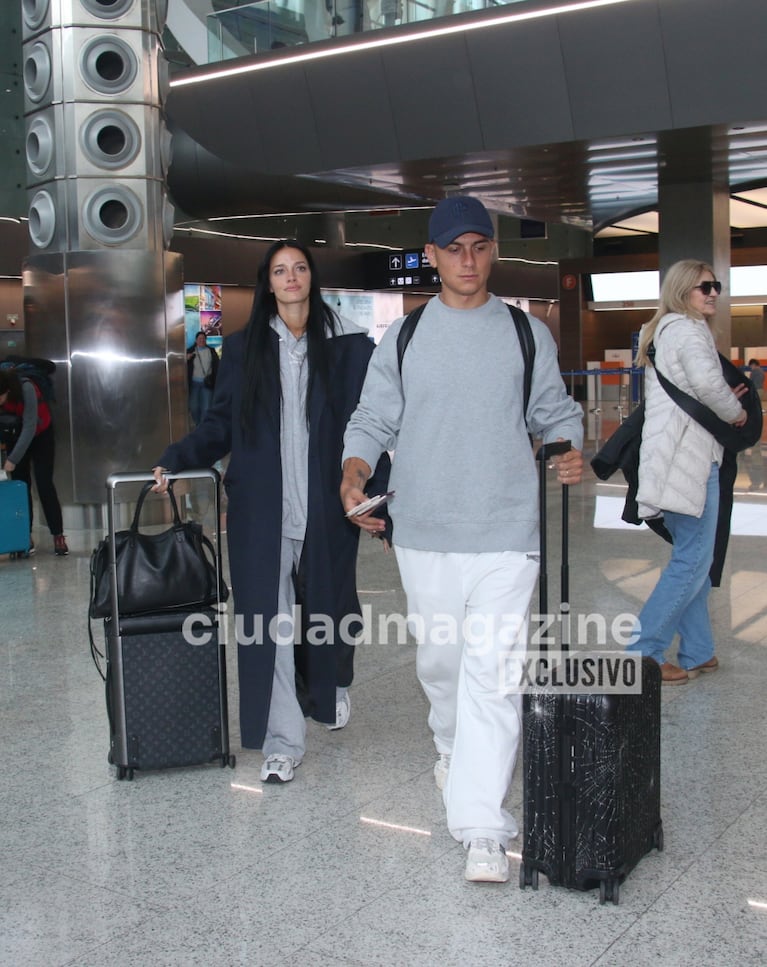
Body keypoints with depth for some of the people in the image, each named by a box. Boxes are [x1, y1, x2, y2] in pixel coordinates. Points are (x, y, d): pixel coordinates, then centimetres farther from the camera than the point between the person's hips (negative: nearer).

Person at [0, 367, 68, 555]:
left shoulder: (26, 389, -36)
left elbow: (30, 427, -34)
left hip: (41, 434, -3)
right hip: (16, 435, 4)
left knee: (44, 484, -9)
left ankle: (58, 536, -6)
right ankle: (26, 536, 2)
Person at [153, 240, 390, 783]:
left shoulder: (349, 346, 3)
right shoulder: (243, 349, 9)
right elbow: (220, 426, 8)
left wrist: (372, 493, -11)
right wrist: (174, 459, -7)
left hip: (326, 510, -1)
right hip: (262, 512, 1)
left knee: (328, 608, 12)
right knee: (268, 622, -2)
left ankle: (334, 688, 44)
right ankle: (283, 742, 8)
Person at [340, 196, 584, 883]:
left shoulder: (529, 335, 8)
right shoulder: (402, 338, 8)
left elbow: (555, 412, 12)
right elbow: (373, 421, 8)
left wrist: (571, 451, -10)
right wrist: (354, 474, -11)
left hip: (506, 533, -2)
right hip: (425, 534, 2)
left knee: (494, 673, -9)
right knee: (439, 656, 15)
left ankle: (483, 831, -5)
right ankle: (452, 744, 46)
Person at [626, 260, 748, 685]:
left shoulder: (661, 332, 22)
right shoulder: (687, 329, -9)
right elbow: (706, 379, -26)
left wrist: (722, 400, 16)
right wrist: (734, 411, -9)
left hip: (674, 457, 10)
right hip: (689, 458, -10)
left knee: (693, 556, 15)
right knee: (693, 559, -6)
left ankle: (696, 651, 21)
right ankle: (643, 652, -4)